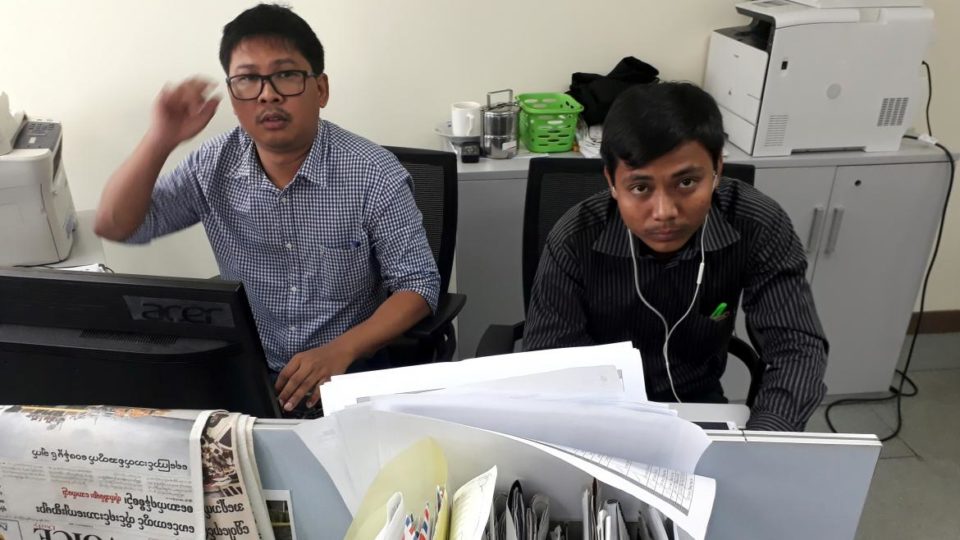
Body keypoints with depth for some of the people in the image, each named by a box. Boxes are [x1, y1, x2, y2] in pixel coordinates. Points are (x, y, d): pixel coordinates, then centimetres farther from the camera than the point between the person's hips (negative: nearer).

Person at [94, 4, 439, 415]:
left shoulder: (373, 173, -13)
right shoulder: (214, 167, -2)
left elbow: (418, 284, -10)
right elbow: (114, 226, -2)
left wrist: (340, 350, -23)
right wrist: (161, 140, -17)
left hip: (348, 372, -2)